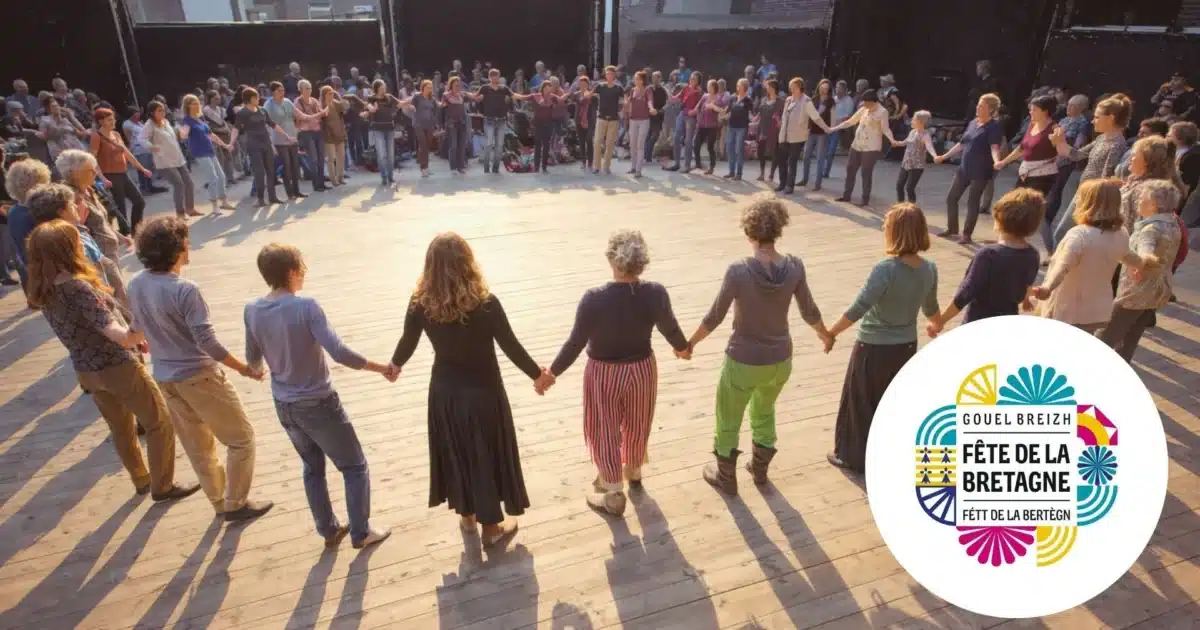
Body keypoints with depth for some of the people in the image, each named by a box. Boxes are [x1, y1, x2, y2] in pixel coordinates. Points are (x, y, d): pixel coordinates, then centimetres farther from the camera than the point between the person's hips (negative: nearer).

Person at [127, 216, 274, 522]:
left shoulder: (136, 285, 0)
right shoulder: (184, 290, -25)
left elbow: (138, 328, 15)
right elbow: (208, 343, -24)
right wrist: (243, 368, -14)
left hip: (164, 377, 8)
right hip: (198, 376, -8)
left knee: (197, 447, 20)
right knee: (241, 438, 9)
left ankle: (219, 502, 34)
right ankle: (235, 504, 17)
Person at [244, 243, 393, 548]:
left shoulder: (253, 310, -3)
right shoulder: (306, 306, -23)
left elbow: (253, 360, 10)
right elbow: (339, 352, -28)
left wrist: (255, 371, 34)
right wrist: (382, 367, -17)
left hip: (284, 405, 7)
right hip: (318, 403, -6)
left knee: (312, 467, 24)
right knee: (354, 467, 12)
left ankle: (328, 530, 35)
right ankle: (361, 532, 21)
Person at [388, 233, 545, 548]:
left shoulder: (421, 304, -13)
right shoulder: (485, 304, -23)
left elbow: (407, 343, 2)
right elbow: (511, 346, -14)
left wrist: (394, 365, 25)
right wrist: (537, 374, 2)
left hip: (444, 392, 4)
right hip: (482, 392, -3)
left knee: (455, 452, 23)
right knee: (485, 455, 14)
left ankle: (466, 515, 42)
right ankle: (491, 527, 30)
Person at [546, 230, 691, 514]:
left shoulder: (594, 299, -26)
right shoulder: (656, 294, -17)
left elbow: (576, 342, -18)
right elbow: (670, 328, 0)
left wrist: (552, 373, -3)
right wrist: (683, 348, 22)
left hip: (604, 375, -3)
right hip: (642, 370, 3)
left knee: (605, 431, 17)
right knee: (636, 426, 26)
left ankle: (613, 496, 30)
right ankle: (634, 472, 52)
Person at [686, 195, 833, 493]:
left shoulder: (738, 270, -24)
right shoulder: (794, 266, -13)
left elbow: (714, 317, -14)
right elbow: (809, 312, 0)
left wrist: (690, 342, 3)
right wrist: (824, 334, 21)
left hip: (744, 362, -4)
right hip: (781, 359, 4)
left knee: (728, 421, 21)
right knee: (764, 413, 32)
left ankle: (726, 478, 41)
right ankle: (760, 468, 49)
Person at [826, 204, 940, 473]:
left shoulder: (886, 269, -27)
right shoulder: (929, 269, -6)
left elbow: (858, 308, -27)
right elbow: (930, 308, 10)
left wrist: (831, 333, -14)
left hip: (874, 349, -6)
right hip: (906, 347, 6)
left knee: (860, 404, 13)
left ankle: (854, 456, 29)